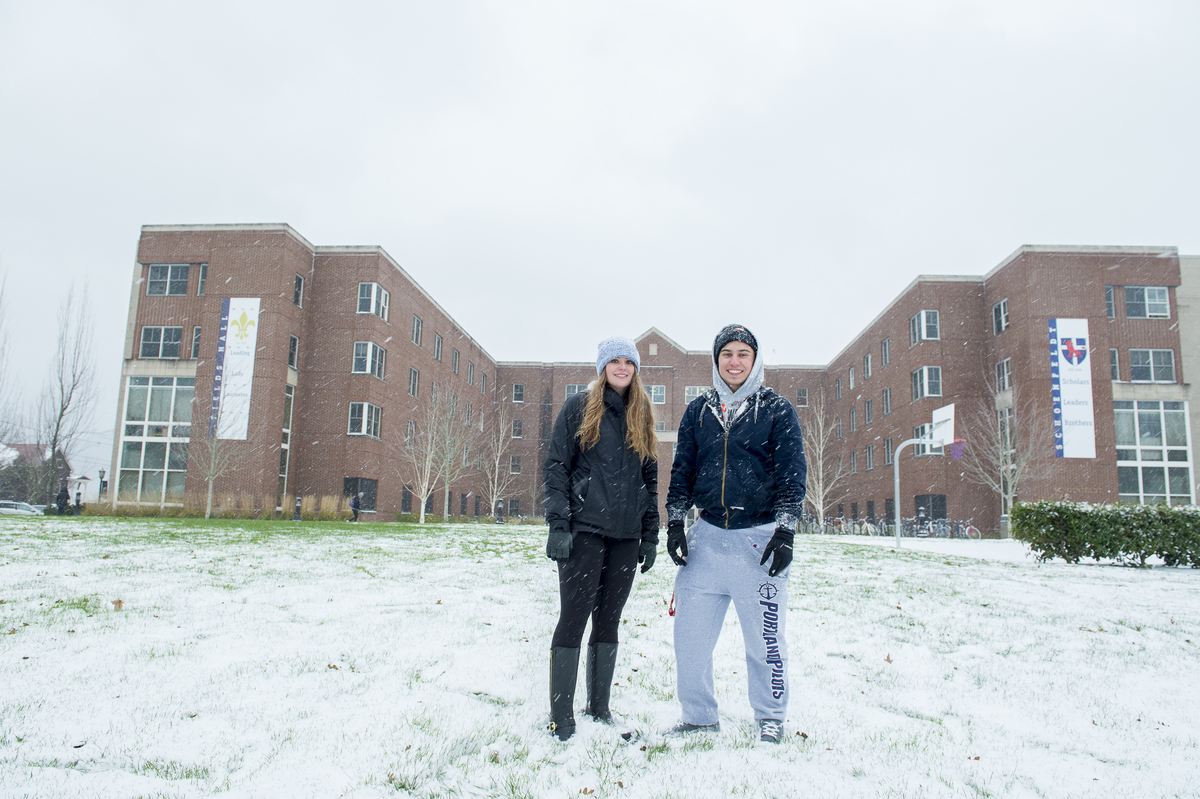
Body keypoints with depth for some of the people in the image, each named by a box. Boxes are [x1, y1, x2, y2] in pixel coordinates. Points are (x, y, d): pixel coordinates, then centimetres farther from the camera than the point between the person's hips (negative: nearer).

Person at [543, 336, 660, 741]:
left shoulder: (642, 416, 15)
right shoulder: (579, 408, 1)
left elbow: (650, 479, 17)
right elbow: (557, 466, -4)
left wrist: (650, 534, 10)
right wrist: (558, 525, -13)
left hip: (626, 535, 5)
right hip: (584, 529, -4)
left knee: (608, 622, 10)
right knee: (574, 618, -3)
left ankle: (599, 710, 22)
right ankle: (561, 719, 5)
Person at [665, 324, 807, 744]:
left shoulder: (777, 410, 1)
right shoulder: (698, 411, 10)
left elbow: (792, 473, -1)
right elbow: (682, 470, 14)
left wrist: (785, 531, -8)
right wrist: (675, 523, 7)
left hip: (760, 537, -3)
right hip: (707, 536, 3)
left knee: (765, 638, 4)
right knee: (689, 634, 5)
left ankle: (770, 718, 25)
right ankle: (699, 717, 23)